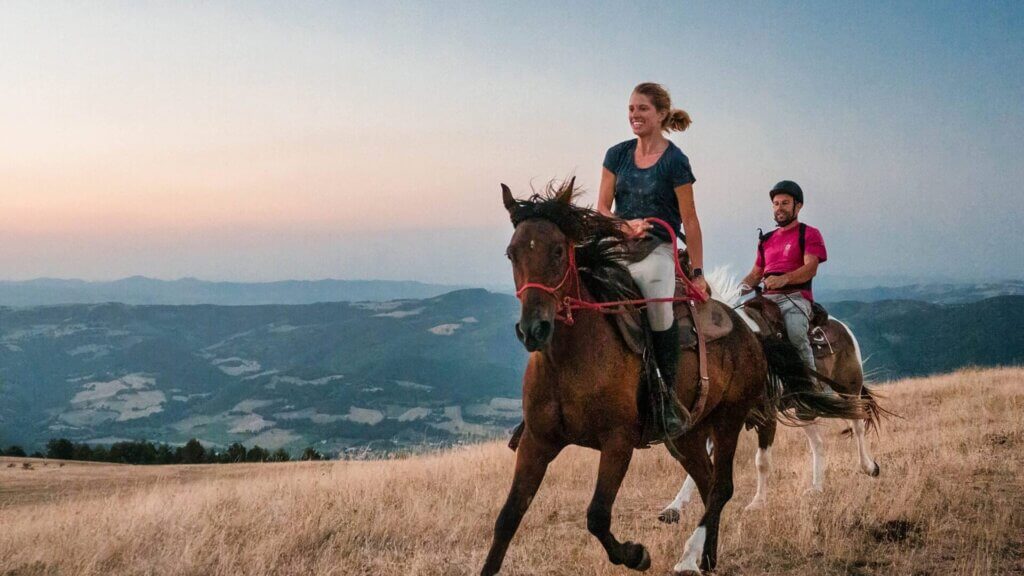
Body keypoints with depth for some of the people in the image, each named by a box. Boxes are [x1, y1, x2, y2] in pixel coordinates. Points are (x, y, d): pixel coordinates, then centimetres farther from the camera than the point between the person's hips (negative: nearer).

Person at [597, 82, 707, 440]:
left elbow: (689, 221, 0)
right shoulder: (618, 155, 12)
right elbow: (602, 208, 11)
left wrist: (697, 272, -3)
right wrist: (626, 226, -11)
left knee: (659, 304, -31)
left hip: (659, 249, -4)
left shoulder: (674, 161, -1)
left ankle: (668, 395, -17)